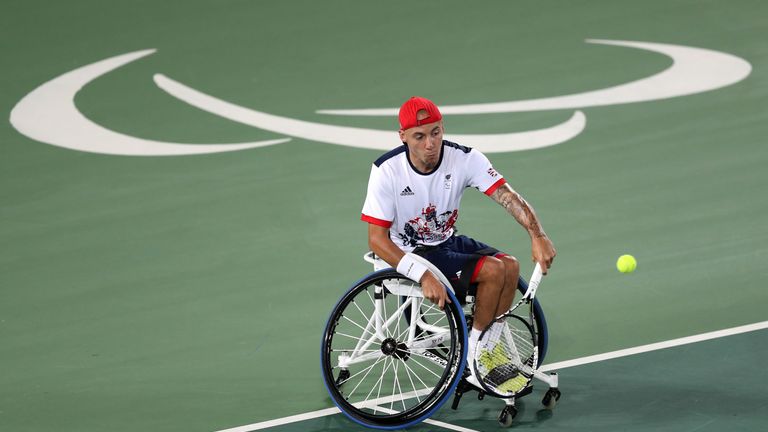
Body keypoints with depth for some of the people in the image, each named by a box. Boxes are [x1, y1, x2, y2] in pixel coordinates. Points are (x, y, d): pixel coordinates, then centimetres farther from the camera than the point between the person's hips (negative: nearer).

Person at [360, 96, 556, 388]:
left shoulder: (465, 158, -13)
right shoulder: (387, 170, -20)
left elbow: (507, 196, -23)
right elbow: (376, 240, -20)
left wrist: (537, 234, -42)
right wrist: (424, 276, -32)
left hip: (448, 242, 5)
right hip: (411, 254, -5)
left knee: (510, 266, -19)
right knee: (492, 270, -23)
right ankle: (474, 354, -5)